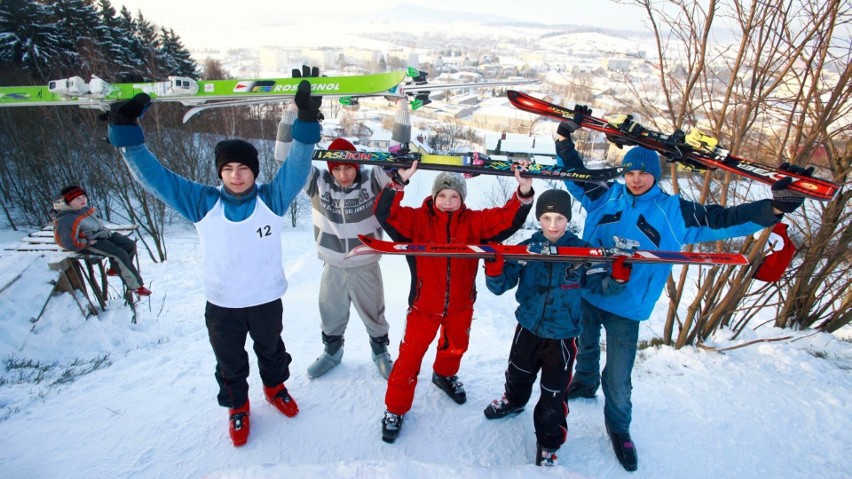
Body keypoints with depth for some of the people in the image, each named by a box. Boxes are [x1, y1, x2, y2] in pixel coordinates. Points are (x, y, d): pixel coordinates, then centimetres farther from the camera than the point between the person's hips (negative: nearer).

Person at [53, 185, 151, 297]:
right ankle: (135, 285, -19)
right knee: (119, 254, -25)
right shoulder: (66, 220, -23)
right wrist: (89, 243, -18)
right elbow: (70, 244, -24)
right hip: (88, 243, -9)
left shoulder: (84, 209, 3)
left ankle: (115, 269, 18)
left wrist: (105, 231, 9)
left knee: (130, 245, -1)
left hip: (102, 235, 9)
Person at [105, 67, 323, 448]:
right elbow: (153, 175, -11)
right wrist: (125, 129, -20)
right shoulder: (202, 203, -11)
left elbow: (297, 166, -21)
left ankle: (275, 387, 54)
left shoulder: (272, 199, -12)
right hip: (221, 304, 0)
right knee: (229, 362, 20)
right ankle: (236, 405, 46)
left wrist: (306, 123, -35)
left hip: (267, 299, 0)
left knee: (271, 349, 25)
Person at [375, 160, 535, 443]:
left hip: (461, 305, 4)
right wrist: (400, 182, -39)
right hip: (424, 304, -3)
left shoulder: (473, 222, -6)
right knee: (410, 355, 2)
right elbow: (386, 213, -25)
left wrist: (524, 192, -30)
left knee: (456, 346, 26)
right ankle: (396, 409, 23)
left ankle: (445, 375, 60)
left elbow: (507, 219, -14)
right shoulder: (418, 220, -13)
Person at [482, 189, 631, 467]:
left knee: (553, 394, 7)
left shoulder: (582, 252, -12)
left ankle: (548, 444, 32)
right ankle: (514, 401, 59)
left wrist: (619, 272, -27)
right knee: (517, 376, 26)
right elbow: (499, 286, -12)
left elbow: (602, 285, -7)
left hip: (562, 336, -2)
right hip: (527, 329, 2)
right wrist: (494, 266, -32)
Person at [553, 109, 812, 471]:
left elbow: (724, 220, -3)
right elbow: (573, 172, 2)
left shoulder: (674, 212, -4)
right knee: (585, 347, 26)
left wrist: (774, 207, -15)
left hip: (625, 307, -2)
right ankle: (585, 383, 57)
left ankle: (618, 427, 32)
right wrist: (565, 135, -9)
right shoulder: (606, 195, -2)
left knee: (618, 378, 4)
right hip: (585, 294, 2)